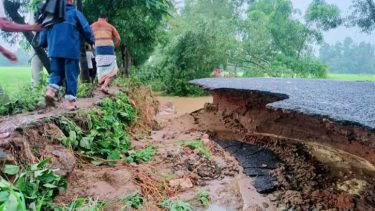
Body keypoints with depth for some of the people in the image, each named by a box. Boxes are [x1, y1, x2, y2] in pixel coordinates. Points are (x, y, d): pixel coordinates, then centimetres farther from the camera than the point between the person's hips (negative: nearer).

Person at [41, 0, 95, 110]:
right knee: (71, 76, 2)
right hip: (71, 50, -3)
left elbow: (43, 31, 14)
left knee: (56, 72, 16)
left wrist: (44, 45, 25)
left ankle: (50, 91, -11)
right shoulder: (75, 13, 2)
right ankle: (70, 102, 1)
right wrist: (91, 41, 18)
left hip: (54, 50, 4)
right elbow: (86, 29, 2)